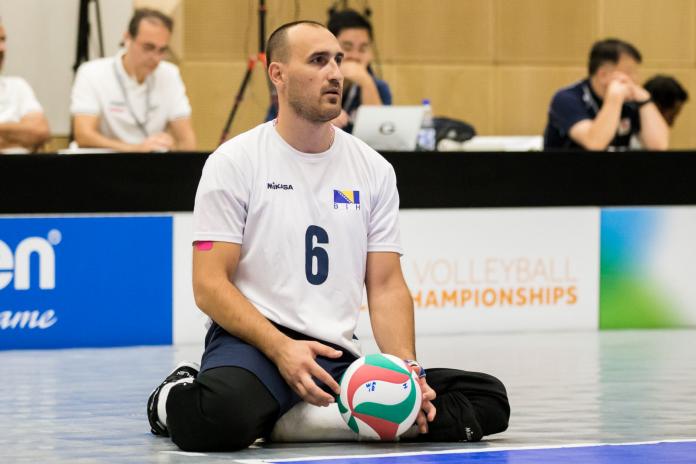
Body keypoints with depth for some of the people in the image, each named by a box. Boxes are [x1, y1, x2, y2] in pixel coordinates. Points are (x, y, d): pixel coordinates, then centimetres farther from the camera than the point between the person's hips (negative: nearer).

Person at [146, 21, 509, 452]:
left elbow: (386, 285, 11)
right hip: (251, 343, -5)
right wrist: (282, 349, -22)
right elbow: (210, 285, -6)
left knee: (488, 400, -15)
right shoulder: (236, 161, 0)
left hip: (339, 356, 5)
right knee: (222, 416, -41)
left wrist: (406, 366, -9)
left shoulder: (374, 169, 12)